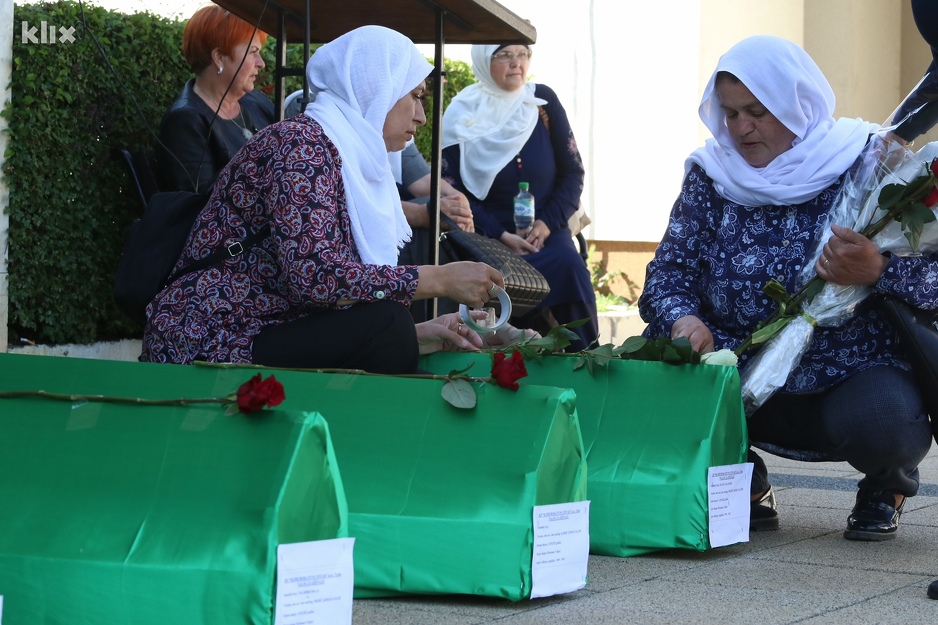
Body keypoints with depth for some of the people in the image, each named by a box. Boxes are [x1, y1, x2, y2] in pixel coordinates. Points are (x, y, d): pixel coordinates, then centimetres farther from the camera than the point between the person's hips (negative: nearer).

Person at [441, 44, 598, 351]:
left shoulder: (543, 101, 4)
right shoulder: (462, 115, -1)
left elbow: (573, 173, 6)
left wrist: (547, 223, -10)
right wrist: (502, 236, -16)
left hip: (547, 233, 2)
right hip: (490, 240, -2)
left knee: (569, 265, -29)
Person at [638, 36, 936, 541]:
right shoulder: (712, 173, 2)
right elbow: (670, 268, -2)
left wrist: (877, 272, -31)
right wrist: (683, 318, -25)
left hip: (856, 374, -3)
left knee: (880, 420, -35)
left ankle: (885, 486, 7)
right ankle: (745, 483, 7)